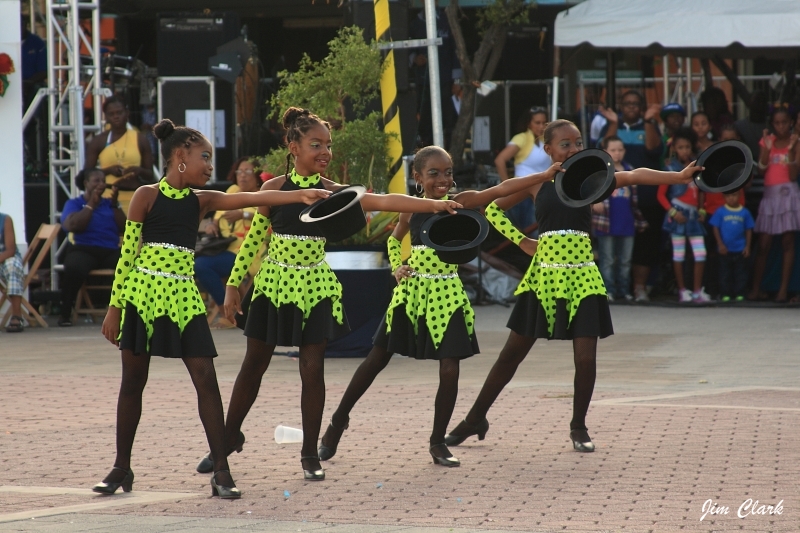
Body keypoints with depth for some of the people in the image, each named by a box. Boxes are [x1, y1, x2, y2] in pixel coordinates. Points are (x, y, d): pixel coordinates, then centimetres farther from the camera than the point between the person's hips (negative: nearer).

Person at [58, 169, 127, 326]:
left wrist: (115, 205, 3)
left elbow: (123, 229, 10)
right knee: (74, 268, -40)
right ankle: (65, 313, -22)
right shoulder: (73, 204, 13)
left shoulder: (109, 204, 21)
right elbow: (73, 226, -7)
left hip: (111, 251, 2)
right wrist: (91, 204, -1)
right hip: (84, 250, -2)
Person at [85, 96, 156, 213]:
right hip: (107, 198, -1)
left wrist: (139, 171, -12)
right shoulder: (98, 142, 6)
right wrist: (108, 170, -11)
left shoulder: (140, 139, 8)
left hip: (134, 198, 1)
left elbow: (150, 176, 11)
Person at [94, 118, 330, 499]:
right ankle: (121, 467, 15)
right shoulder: (147, 196, -4)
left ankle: (221, 470, -3)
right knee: (133, 381, 4)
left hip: (183, 297, 4)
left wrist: (299, 196, -13)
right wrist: (115, 307, -5)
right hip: (142, 293, -4)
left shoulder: (201, 201, 8)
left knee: (206, 378, -5)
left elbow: (250, 198, -2)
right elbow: (127, 253, -3)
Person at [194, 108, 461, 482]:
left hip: (314, 286, 0)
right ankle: (230, 436, 26)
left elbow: (382, 202, -15)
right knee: (254, 364, 9)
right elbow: (253, 239, 2)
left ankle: (310, 453, 10)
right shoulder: (273, 188, -5)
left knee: (312, 369, 0)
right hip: (273, 283, 0)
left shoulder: (332, 193, -5)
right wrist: (234, 284, 3)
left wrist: (432, 204, -26)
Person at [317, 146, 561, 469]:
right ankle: (338, 421, 21)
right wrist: (397, 267, 0)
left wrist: (545, 176, -25)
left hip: (447, 295, -1)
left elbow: (501, 189, -16)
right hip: (412, 292, 1)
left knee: (449, 369, -5)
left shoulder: (459, 203, -5)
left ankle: (438, 443, 10)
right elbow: (394, 240, 18)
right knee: (377, 359, 7)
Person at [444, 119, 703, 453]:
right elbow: (492, 208, 10)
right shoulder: (537, 184, 2)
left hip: (582, 277, 0)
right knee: (513, 353, 7)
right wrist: (522, 242, -1)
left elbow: (632, 176, -16)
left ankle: (579, 427, 15)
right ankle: (475, 419, 18)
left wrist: (678, 177, -29)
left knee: (585, 357, -5)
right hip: (543, 273, 0)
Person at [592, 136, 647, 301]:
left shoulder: (629, 171, 13)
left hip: (627, 223, 5)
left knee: (625, 261, 10)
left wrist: (640, 220, 16)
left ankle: (624, 290, 17)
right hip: (607, 223, -5)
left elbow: (634, 199, 18)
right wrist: (594, 202, -30)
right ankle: (608, 290, 4)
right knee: (607, 260, 0)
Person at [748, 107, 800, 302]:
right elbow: (762, 169, -3)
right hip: (769, 193, 2)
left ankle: (783, 289, -1)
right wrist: (767, 149, -16)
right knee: (763, 244, 3)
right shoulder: (767, 141, 9)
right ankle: (756, 288, 8)